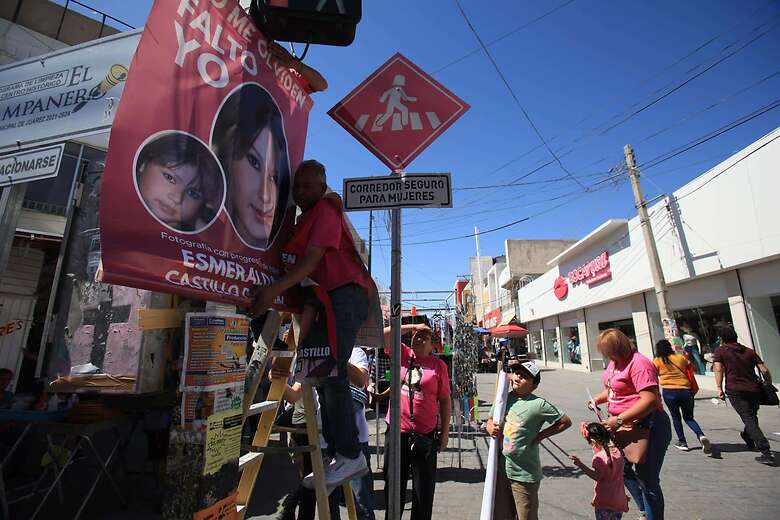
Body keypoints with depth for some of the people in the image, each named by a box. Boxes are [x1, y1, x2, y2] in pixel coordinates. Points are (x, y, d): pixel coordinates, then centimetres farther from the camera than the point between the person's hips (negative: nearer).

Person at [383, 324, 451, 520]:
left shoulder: (438, 365, -1)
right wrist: (412, 326, -10)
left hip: (425, 435, -1)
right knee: (394, 484, 17)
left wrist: (445, 431, 1)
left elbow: (445, 400, 2)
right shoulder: (403, 354, 2)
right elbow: (385, 334, -10)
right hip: (396, 431, 2)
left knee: (424, 489, 13)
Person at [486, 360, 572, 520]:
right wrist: (491, 428, -10)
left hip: (524, 473, -4)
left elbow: (565, 421, -7)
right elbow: (490, 421, 12)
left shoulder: (538, 404, -13)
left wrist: (540, 435, -10)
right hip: (500, 469, 5)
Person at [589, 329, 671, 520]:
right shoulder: (615, 362, 6)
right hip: (625, 426, 10)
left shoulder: (638, 363, -23)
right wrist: (598, 399, 3)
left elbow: (650, 400, -29)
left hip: (646, 426, -10)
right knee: (625, 471, 22)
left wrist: (619, 419, -29)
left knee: (647, 479, 5)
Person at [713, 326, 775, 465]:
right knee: (752, 417, 24)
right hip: (754, 390, 5)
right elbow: (764, 370, 6)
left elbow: (718, 369, -10)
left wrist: (719, 388, -10)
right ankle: (748, 438, 44)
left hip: (735, 391, -5)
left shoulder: (720, 351, 3)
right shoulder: (750, 351, 14)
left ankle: (766, 452, -11)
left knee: (749, 420, -4)